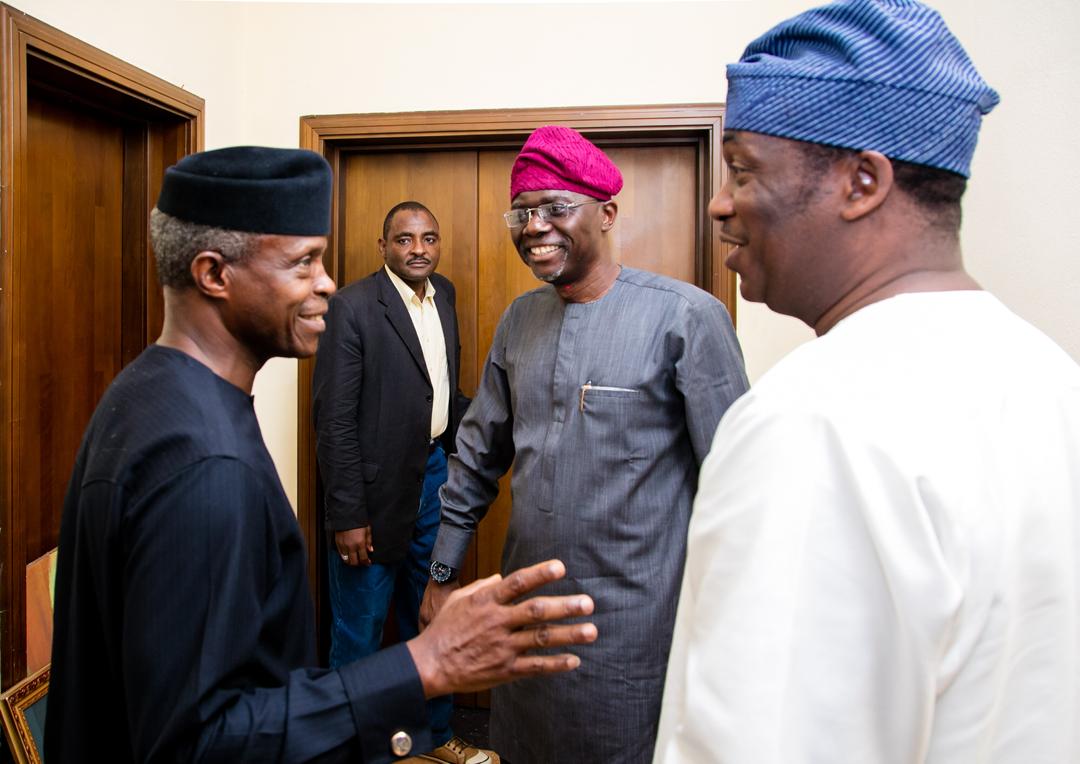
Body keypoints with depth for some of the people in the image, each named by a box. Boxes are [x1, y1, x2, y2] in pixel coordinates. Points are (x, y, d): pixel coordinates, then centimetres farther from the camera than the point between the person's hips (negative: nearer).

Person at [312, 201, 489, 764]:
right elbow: (334, 419, -16)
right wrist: (347, 515, -18)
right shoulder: (352, 307, -14)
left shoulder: (443, 295, 7)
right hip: (378, 487, -7)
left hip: (435, 472, 7)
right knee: (361, 627, 10)